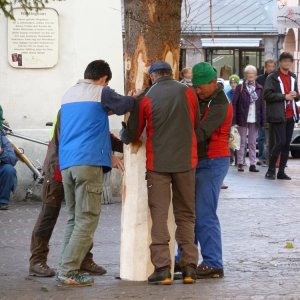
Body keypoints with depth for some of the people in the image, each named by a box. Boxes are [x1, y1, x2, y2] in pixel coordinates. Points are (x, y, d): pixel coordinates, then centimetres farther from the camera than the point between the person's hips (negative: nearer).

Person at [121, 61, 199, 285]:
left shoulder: (147, 98, -2)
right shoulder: (187, 93, 1)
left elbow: (131, 134, 4)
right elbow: (196, 124, 12)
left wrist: (123, 138, 27)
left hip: (158, 163, -1)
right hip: (186, 161, 2)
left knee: (159, 216, 2)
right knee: (186, 215, 11)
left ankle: (162, 268, -5)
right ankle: (189, 267, 6)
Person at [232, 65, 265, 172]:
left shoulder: (259, 88, 6)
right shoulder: (240, 87, -2)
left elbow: (262, 105, 7)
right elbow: (234, 103, -4)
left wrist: (262, 120, 1)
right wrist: (234, 119, -11)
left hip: (255, 119, 2)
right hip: (243, 119, -2)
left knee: (253, 143, 7)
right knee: (242, 142, 3)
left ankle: (253, 164, 9)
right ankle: (240, 163, 8)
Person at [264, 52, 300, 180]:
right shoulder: (272, 77, -4)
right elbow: (267, 94, -13)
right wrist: (284, 96, -17)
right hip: (278, 116, -6)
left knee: (287, 144, 6)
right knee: (280, 142, -12)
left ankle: (281, 172, 11)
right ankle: (271, 170, 1)